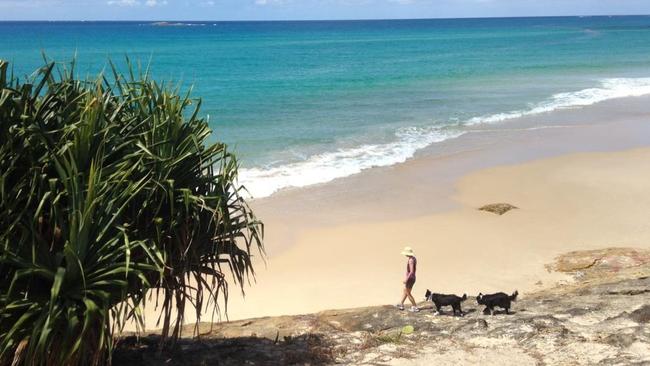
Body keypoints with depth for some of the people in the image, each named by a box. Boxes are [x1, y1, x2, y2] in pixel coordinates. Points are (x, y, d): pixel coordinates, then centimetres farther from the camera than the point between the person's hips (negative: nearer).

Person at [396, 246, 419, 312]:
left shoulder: (411, 260, -24)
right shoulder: (414, 259, 7)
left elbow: (411, 271, -28)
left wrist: (406, 279, -22)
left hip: (409, 279, -10)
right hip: (413, 278, 10)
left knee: (408, 294, 4)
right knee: (405, 291, 23)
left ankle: (415, 307, 8)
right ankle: (401, 305, 35)